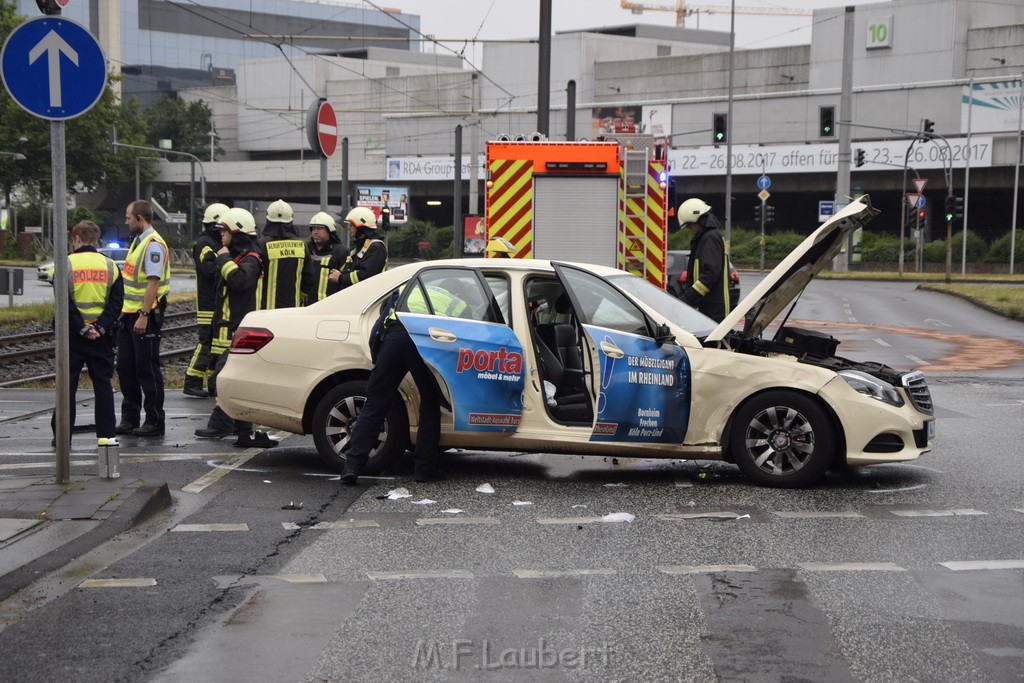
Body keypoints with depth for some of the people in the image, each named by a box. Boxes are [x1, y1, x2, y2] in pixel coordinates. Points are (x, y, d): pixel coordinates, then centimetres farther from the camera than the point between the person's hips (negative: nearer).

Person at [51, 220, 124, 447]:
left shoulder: (67, 264, -4)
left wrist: (81, 328, -11)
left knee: (67, 385, 6)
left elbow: (65, 303, -12)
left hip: (72, 334, -2)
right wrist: (99, 327, -8)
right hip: (102, 335, 2)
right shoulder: (110, 266, 4)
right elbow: (116, 302, -3)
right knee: (103, 384, 7)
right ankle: (106, 434, 7)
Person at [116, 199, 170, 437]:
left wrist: (143, 315, -25)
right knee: (125, 367, 12)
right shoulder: (138, 241, 16)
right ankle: (129, 418, 21)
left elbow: (153, 283, -22)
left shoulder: (153, 245, -15)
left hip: (145, 316, -9)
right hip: (129, 314, 9)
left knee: (147, 369, -3)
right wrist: (123, 311, 18)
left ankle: (155, 422, 4)